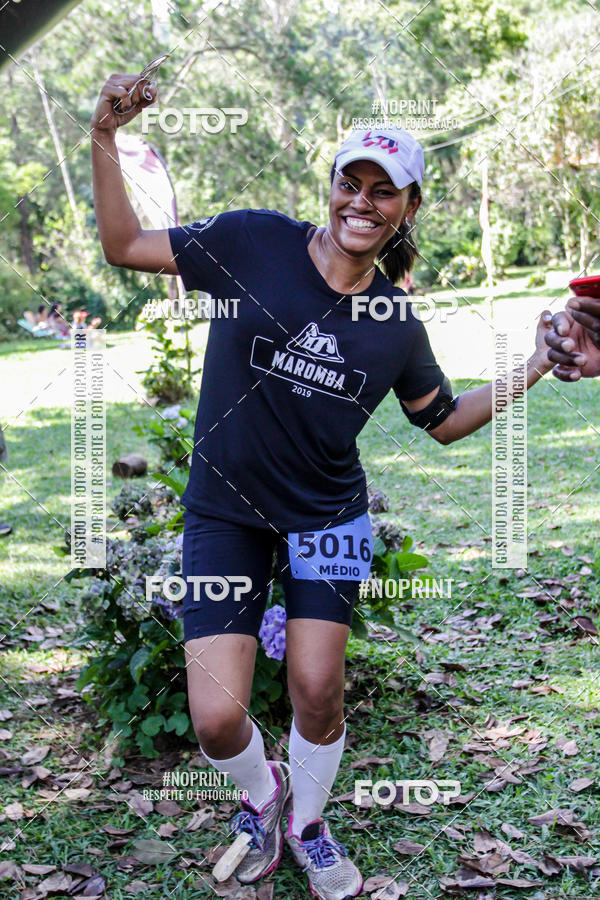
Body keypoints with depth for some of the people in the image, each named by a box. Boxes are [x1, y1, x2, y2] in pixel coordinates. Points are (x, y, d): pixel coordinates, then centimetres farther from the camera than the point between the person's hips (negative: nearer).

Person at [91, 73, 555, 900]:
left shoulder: (397, 321, 1)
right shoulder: (253, 241, -8)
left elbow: (446, 420, 13)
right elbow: (124, 248, -3)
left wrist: (534, 368, 4)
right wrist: (105, 139, -13)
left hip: (327, 517, 2)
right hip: (225, 512, -1)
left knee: (317, 693, -1)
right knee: (217, 720, -7)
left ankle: (306, 822, 33)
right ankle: (260, 791, 31)